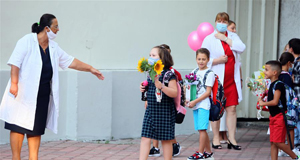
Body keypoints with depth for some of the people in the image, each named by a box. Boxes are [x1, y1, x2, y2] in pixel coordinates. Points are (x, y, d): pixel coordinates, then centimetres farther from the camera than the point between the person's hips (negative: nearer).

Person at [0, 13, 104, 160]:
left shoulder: (53, 48, 12)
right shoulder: (27, 41, -7)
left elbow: (70, 61, 19)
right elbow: (15, 62, -12)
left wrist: (90, 69, 19)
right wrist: (14, 83, -20)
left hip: (42, 95, 6)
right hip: (23, 93, -6)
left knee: (37, 129, 7)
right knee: (19, 126, -6)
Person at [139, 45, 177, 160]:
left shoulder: (169, 74, -11)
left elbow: (174, 93, -18)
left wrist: (160, 86, -29)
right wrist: (143, 89, 6)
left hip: (165, 112, -6)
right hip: (150, 110, 7)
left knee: (166, 139, 4)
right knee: (145, 137, -1)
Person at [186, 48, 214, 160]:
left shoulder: (209, 73, -6)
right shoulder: (194, 72, 12)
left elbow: (208, 92, -11)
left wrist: (195, 102, -15)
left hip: (204, 104, -6)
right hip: (195, 104, 7)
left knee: (202, 129, -9)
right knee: (201, 129, 9)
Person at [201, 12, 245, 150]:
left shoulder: (232, 36, 13)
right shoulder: (209, 39, 2)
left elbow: (241, 48, -6)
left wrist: (225, 38, -7)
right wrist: (218, 60, -13)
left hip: (231, 80, 3)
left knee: (232, 108, 1)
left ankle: (231, 139, 5)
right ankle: (216, 138, 8)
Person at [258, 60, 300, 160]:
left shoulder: (278, 84, -16)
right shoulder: (272, 84, 14)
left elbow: (275, 101, -23)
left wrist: (263, 103, -10)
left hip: (280, 116, -10)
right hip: (273, 117, 10)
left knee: (278, 142, -10)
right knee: (273, 143, 7)